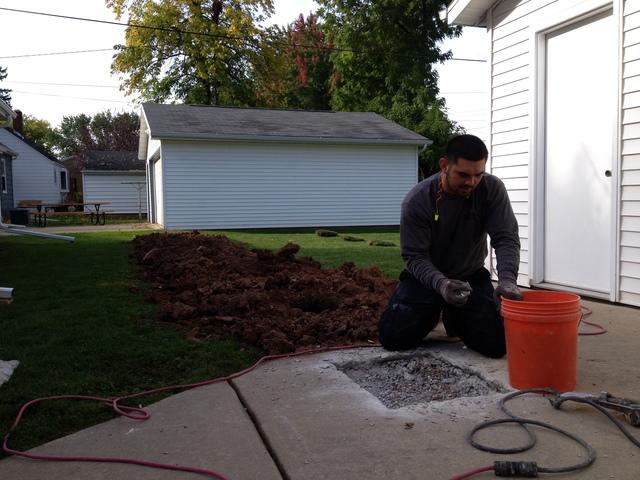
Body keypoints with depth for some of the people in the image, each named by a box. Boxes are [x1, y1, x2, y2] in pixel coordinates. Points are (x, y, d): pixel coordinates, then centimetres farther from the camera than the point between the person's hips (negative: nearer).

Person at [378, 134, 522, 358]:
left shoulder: (492, 189, -17)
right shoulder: (416, 200, -22)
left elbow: (506, 239, -20)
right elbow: (415, 257, -20)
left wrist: (508, 279, -40)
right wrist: (440, 283, -41)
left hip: (471, 275, 2)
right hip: (425, 276, -1)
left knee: (496, 344, -13)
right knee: (393, 337, -15)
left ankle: (456, 318, 20)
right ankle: (433, 314, 19)